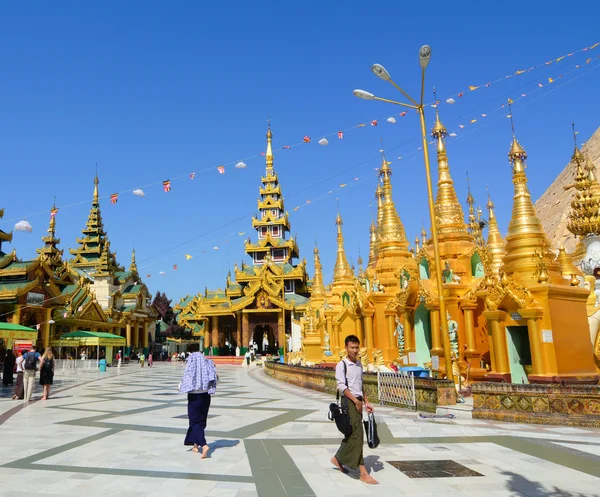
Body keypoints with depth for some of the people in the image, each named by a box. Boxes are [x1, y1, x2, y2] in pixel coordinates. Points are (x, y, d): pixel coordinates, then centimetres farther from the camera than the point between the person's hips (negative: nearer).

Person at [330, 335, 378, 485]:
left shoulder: (359, 364, 13)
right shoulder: (341, 365, -9)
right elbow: (341, 386, -15)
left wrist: (366, 402, 13)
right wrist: (355, 401, -16)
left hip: (358, 401, 8)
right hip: (349, 401, -8)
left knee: (352, 433, 14)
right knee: (357, 434, -10)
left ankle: (338, 459, 33)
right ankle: (363, 472, -8)